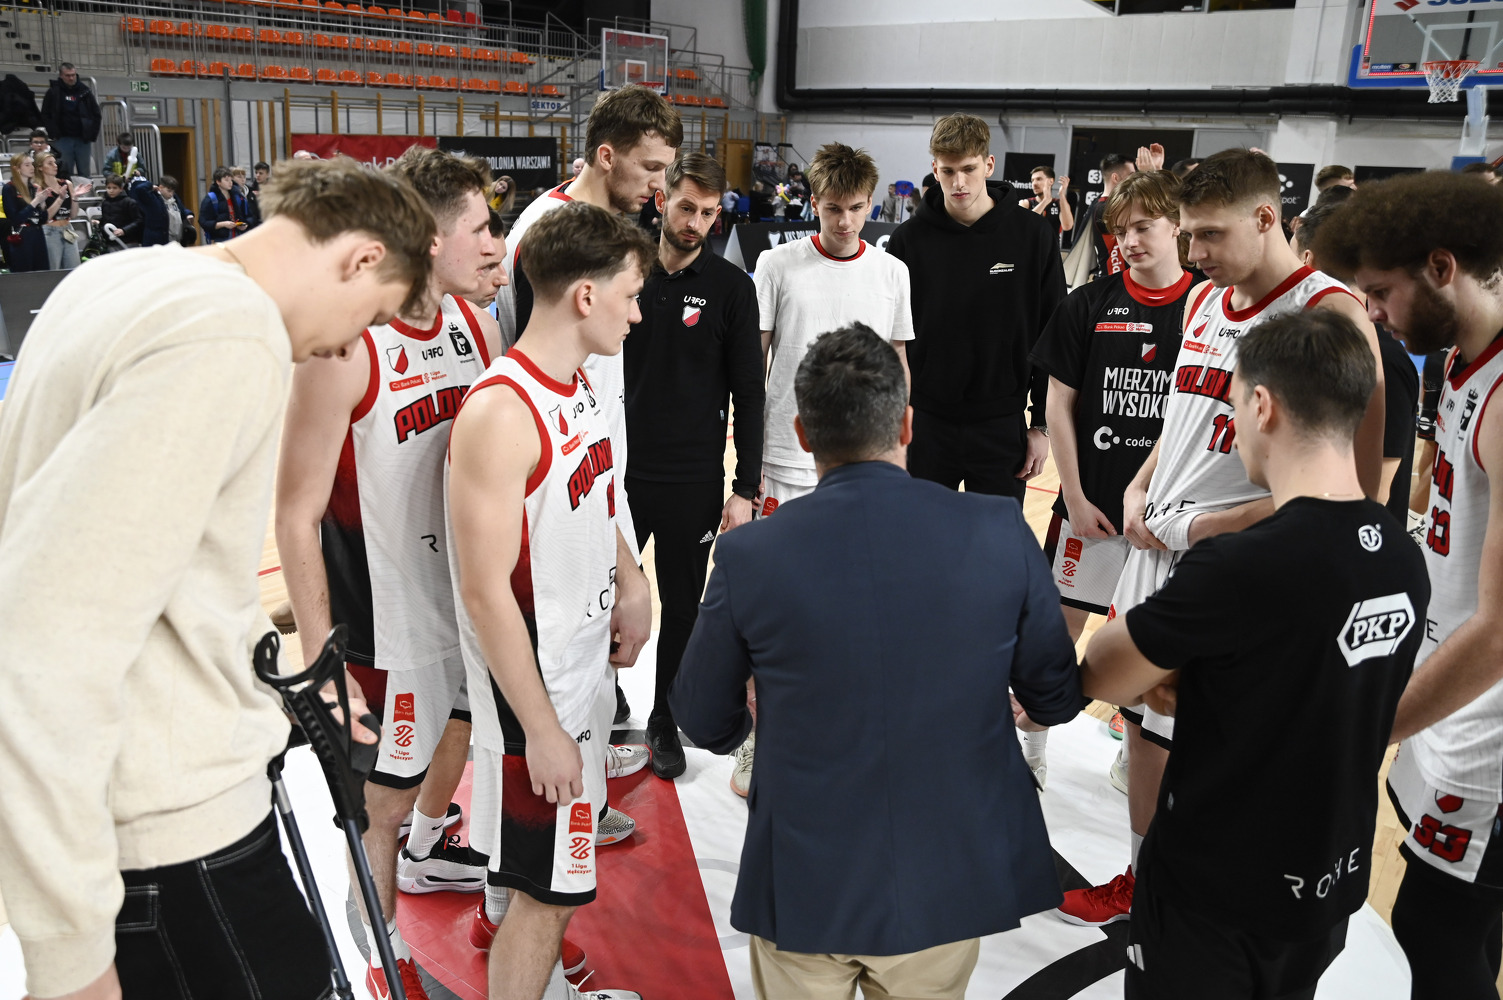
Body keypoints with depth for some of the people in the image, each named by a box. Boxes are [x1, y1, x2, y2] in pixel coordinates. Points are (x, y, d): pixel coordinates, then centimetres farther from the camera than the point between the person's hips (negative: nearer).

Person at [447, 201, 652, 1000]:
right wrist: (541, 729, -20)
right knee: (543, 891, 5)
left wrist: (629, 577, 7)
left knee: (565, 869, 24)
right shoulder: (501, 412, -24)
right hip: (540, 694, -9)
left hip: (588, 669, 9)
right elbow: (485, 591, -24)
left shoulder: (579, 386, 6)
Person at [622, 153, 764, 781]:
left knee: (682, 609, 11)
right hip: (620, 471, 2)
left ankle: (666, 723, 29)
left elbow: (749, 394, -4)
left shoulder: (731, 288, -4)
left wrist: (745, 488, -8)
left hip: (694, 482, -1)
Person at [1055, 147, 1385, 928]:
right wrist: (1140, 490, 6)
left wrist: (1213, 526, -17)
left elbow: (1352, 483, -18)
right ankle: (1142, 885, 36)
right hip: (1156, 547, 8)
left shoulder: (1329, 314, -15)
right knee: (1142, 725, 17)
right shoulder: (1204, 300, 10)